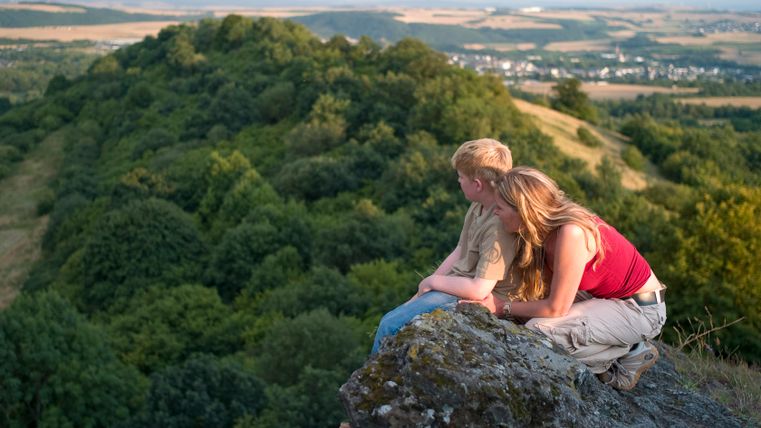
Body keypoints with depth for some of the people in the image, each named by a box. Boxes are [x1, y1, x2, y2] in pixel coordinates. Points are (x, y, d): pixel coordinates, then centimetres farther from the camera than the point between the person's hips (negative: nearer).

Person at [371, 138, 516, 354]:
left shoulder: (500, 226, -27)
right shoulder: (478, 207, 1)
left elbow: (478, 289, -28)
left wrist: (433, 281, -12)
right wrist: (423, 290, 4)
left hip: (467, 300, -9)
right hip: (455, 286, 9)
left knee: (390, 327, -11)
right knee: (388, 321, 7)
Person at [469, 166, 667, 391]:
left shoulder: (571, 233, -30)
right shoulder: (546, 229, -3)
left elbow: (556, 308, -24)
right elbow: (544, 289, 3)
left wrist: (504, 308, -13)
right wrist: (502, 299, -5)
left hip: (641, 309, -9)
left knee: (540, 329, -22)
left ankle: (631, 353, -2)